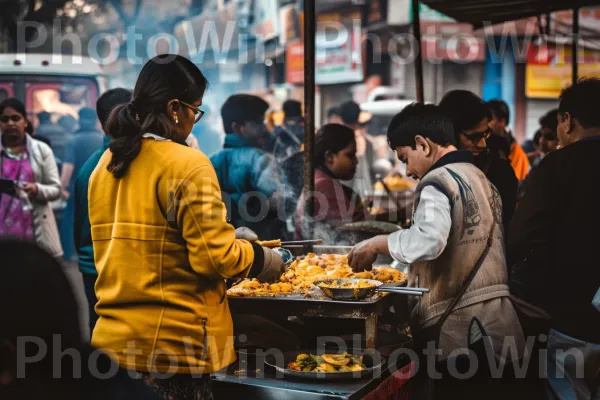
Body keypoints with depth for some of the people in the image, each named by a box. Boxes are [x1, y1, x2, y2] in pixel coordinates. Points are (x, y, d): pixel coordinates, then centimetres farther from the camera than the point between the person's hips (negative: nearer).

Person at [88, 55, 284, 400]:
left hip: (113, 336, 7)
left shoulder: (105, 165, 7)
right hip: (172, 343, -7)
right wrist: (262, 260, 2)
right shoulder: (188, 164, -15)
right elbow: (216, 257, -17)